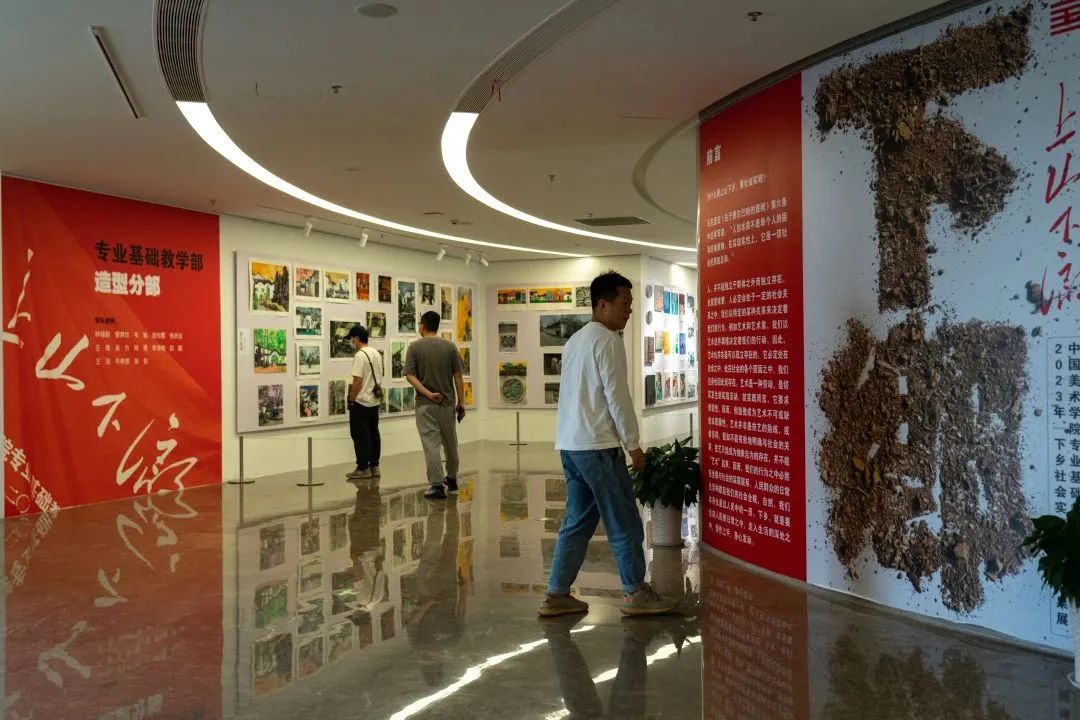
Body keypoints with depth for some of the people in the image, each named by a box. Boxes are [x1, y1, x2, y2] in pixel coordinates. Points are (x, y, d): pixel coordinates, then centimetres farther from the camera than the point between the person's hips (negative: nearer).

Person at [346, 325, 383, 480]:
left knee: (361, 435, -3)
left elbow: (357, 381, -21)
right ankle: (374, 466, 16)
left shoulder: (360, 355, -18)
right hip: (374, 401, 9)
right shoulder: (377, 354, 11)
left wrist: (351, 399, -12)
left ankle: (363, 468, 0)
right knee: (373, 434, 12)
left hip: (361, 402, -9)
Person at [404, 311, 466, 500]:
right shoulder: (450, 347, 0)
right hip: (447, 402, 2)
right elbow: (458, 376, 0)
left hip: (425, 404, -2)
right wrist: (461, 402, 5)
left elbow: (410, 376, -12)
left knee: (431, 445, -2)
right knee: (450, 443, 17)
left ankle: (437, 485, -6)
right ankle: (452, 480, 32)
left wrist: (427, 394, -13)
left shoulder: (415, 347, -4)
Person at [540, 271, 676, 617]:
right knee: (624, 522, 2)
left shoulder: (575, 339, 17)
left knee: (578, 520, 12)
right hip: (597, 445, -9)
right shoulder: (607, 340, -11)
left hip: (570, 443, 9)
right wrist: (633, 444, -8)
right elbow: (616, 395, -15)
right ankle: (635, 592, 11)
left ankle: (557, 594, 13)